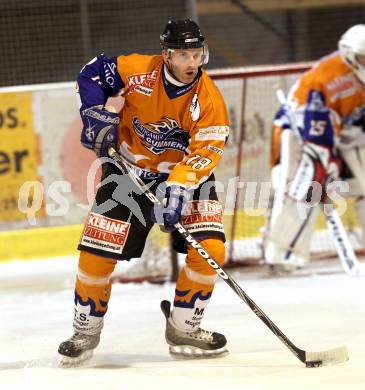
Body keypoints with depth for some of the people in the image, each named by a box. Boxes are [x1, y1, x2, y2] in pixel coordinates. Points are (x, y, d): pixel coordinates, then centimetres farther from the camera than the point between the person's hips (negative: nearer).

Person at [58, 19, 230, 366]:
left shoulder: (209, 100, -17)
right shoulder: (138, 71, -17)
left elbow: (204, 154, -23)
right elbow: (92, 72, -1)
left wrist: (178, 189, -36)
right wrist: (97, 115, -13)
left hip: (184, 173, 1)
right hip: (128, 170, 0)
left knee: (209, 250, -15)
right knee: (96, 252, -8)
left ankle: (183, 328, 4)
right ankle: (86, 331, 13)